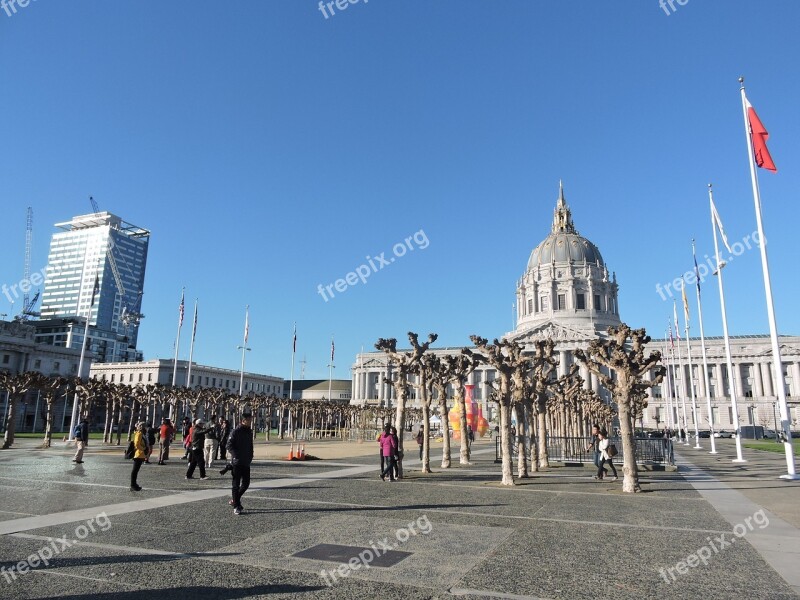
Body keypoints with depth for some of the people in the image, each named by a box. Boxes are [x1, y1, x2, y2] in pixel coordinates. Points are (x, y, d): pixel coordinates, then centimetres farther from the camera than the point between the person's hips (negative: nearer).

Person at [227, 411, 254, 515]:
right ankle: (236, 506, 6)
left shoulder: (249, 432, 11)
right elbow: (229, 445, -13)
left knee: (246, 483, 9)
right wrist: (236, 456, -20)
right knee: (236, 484, 0)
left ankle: (234, 500, 27)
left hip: (246, 463, 7)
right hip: (237, 462, -7)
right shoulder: (236, 431, -11)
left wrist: (250, 457, 10)